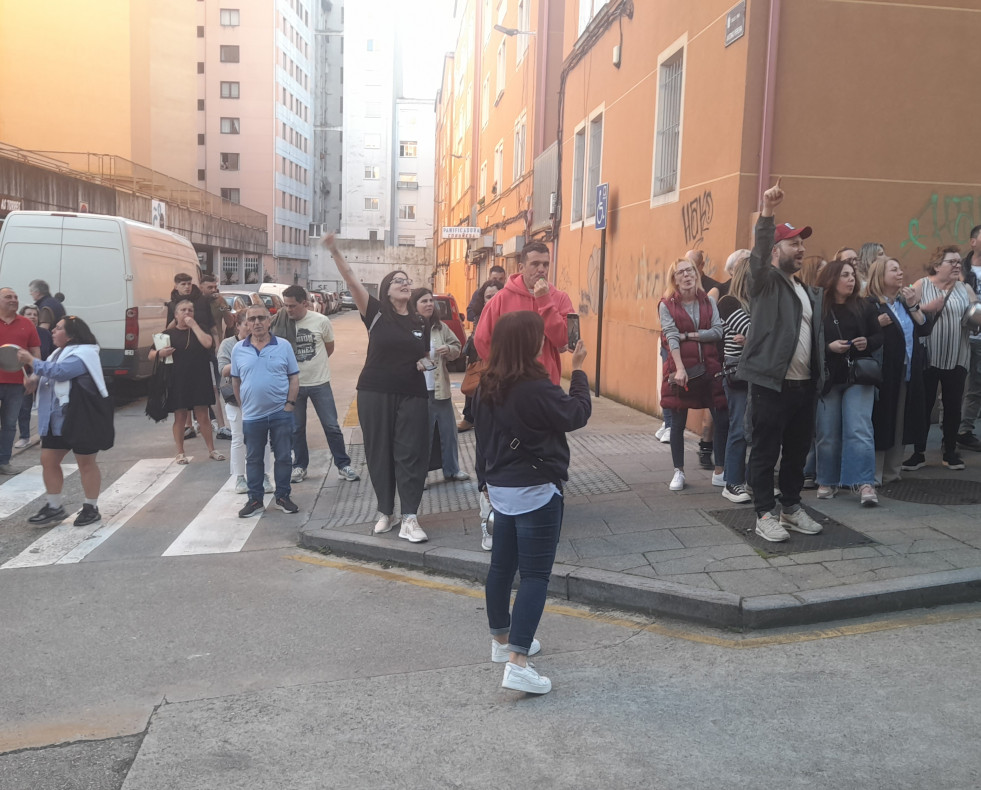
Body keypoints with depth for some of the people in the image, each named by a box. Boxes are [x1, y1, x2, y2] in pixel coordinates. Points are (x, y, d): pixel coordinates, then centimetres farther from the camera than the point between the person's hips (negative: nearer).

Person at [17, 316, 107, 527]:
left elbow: (59, 372, -28)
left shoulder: (83, 354, -16)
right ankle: (54, 506, 21)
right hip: (57, 418, 9)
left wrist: (31, 361, -18)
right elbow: (51, 377, 25)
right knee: (48, 460, 9)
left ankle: (91, 508, 14)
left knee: (86, 462, 3)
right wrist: (37, 377, 3)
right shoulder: (60, 352, 14)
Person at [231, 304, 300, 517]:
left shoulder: (283, 346, -1)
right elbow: (235, 381, 11)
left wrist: (290, 404, -7)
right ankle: (255, 499, 20)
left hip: (281, 413, -1)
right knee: (253, 459, 9)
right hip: (252, 415, 1)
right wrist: (243, 405, 7)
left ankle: (282, 496, 20)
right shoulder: (238, 349, 3)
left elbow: (294, 378, 1)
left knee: (283, 457, 7)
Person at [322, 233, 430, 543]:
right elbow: (352, 281, -15)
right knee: (379, 452, 6)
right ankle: (385, 513, 19)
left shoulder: (420, 322, 8)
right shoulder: (376, 313, -1)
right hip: (375, 393, -2)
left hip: (413, 396, 2)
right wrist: (335, 252, -27)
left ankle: (409, 520, -1)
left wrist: (426, 362, 2)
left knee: (411, 454, -2)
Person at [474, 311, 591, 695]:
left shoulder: (487, 387, 3)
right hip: (535, 491, -8)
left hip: (500, 488, 8)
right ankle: (517, 662, -8)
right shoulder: (536, 389, -22)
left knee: (502, 565, 18)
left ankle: (502, 640, 35)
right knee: (535, 574, -4)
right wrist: (578, 370, 2)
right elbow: (577, 414, -9)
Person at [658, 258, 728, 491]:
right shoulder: (667, 305, -2)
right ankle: (679, 472, 18)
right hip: (681, 369, -2)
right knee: (678, 423, 5)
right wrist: (679, 369, -21)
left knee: (722, 420, 1)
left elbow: (718, 331, -5)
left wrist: (688, 335, -12)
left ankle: (720, 472, 14)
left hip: (709, 368, 3)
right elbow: (671, 338, -12)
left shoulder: (708, 302, 6)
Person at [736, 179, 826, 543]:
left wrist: (819, 377, 12)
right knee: (765, 452, -1)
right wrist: (766, 213, -35)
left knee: (797, 451, 13)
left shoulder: (811, 292, 19)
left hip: (804, 385, 7)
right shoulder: (765, 281, -1)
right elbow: (758, 255, -22)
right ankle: (765, 515, 7)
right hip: (771, 383, -7)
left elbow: (818, 335, 20)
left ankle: (791, 507, 27)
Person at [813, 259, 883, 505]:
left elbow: (879, 336, 10)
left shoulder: (863, 307, 5)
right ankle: (828, 481, 21)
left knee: (859, 430, -7)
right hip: (826, 379, -1)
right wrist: (828, 347, -19)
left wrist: (867, 343, -10)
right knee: (827, 434, 7)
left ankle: (865, 483, -7)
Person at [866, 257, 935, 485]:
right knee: (880, 422, -4)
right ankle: (874, 475, 2)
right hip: (883, 372, -7)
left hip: (908, 373, 7)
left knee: (900, 423, 11)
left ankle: (892, 472, 20)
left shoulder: (906, 301, 16)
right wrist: (878, 323, -29)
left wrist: (913, 306, -5)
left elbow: (926, 328, 6)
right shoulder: (869, 304, -8)